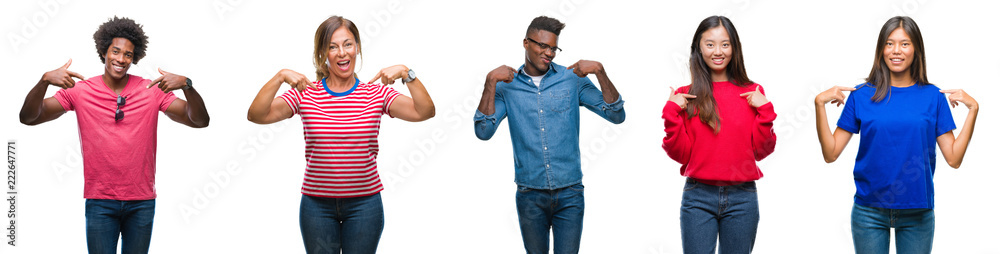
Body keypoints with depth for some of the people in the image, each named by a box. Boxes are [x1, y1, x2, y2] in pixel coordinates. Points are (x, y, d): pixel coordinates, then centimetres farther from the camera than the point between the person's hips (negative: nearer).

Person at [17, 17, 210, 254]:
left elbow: (200, 121, -6)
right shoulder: (79, 90, -1)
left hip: (142, 203, 1)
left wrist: (186, 85, -23)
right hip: (100, 202, -1)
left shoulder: (152, 90, 0)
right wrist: (45, 81, -22)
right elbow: (28, 117, -5)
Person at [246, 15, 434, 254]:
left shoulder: (377, 94, 0)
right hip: (317, 204, 0)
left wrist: (407, 74, -22)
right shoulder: (305, 94, -1)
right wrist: (280, 77, -21)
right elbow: (256, 115, -11)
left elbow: (424, 112, -11)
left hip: (364, 204, 0)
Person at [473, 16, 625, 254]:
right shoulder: (507, 87, 3)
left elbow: (617, 116, -3)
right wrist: (491, 82, -14)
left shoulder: (573, 79, 2)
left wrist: (600, 72, -14)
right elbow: (484, 132, -9)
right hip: (530, 196, 1)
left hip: (569, 194, -1)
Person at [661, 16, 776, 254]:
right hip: (698, 198, -1)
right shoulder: (685, 97, 4)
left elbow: (761, 150, 3)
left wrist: (764, 110, -7)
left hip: (742, 198, 1)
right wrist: (672, 113, -9)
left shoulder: (752, 93, 6)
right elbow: (681, 154, 0)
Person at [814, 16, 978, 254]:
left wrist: (973, 109, -6)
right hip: (870, 213, -1)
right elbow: (831, 153, -3)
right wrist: (820, 104, -11)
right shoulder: (862, 95, 1)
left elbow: (954, 158, -2)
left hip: (917, 213, 1)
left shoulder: (933, 96, 3)